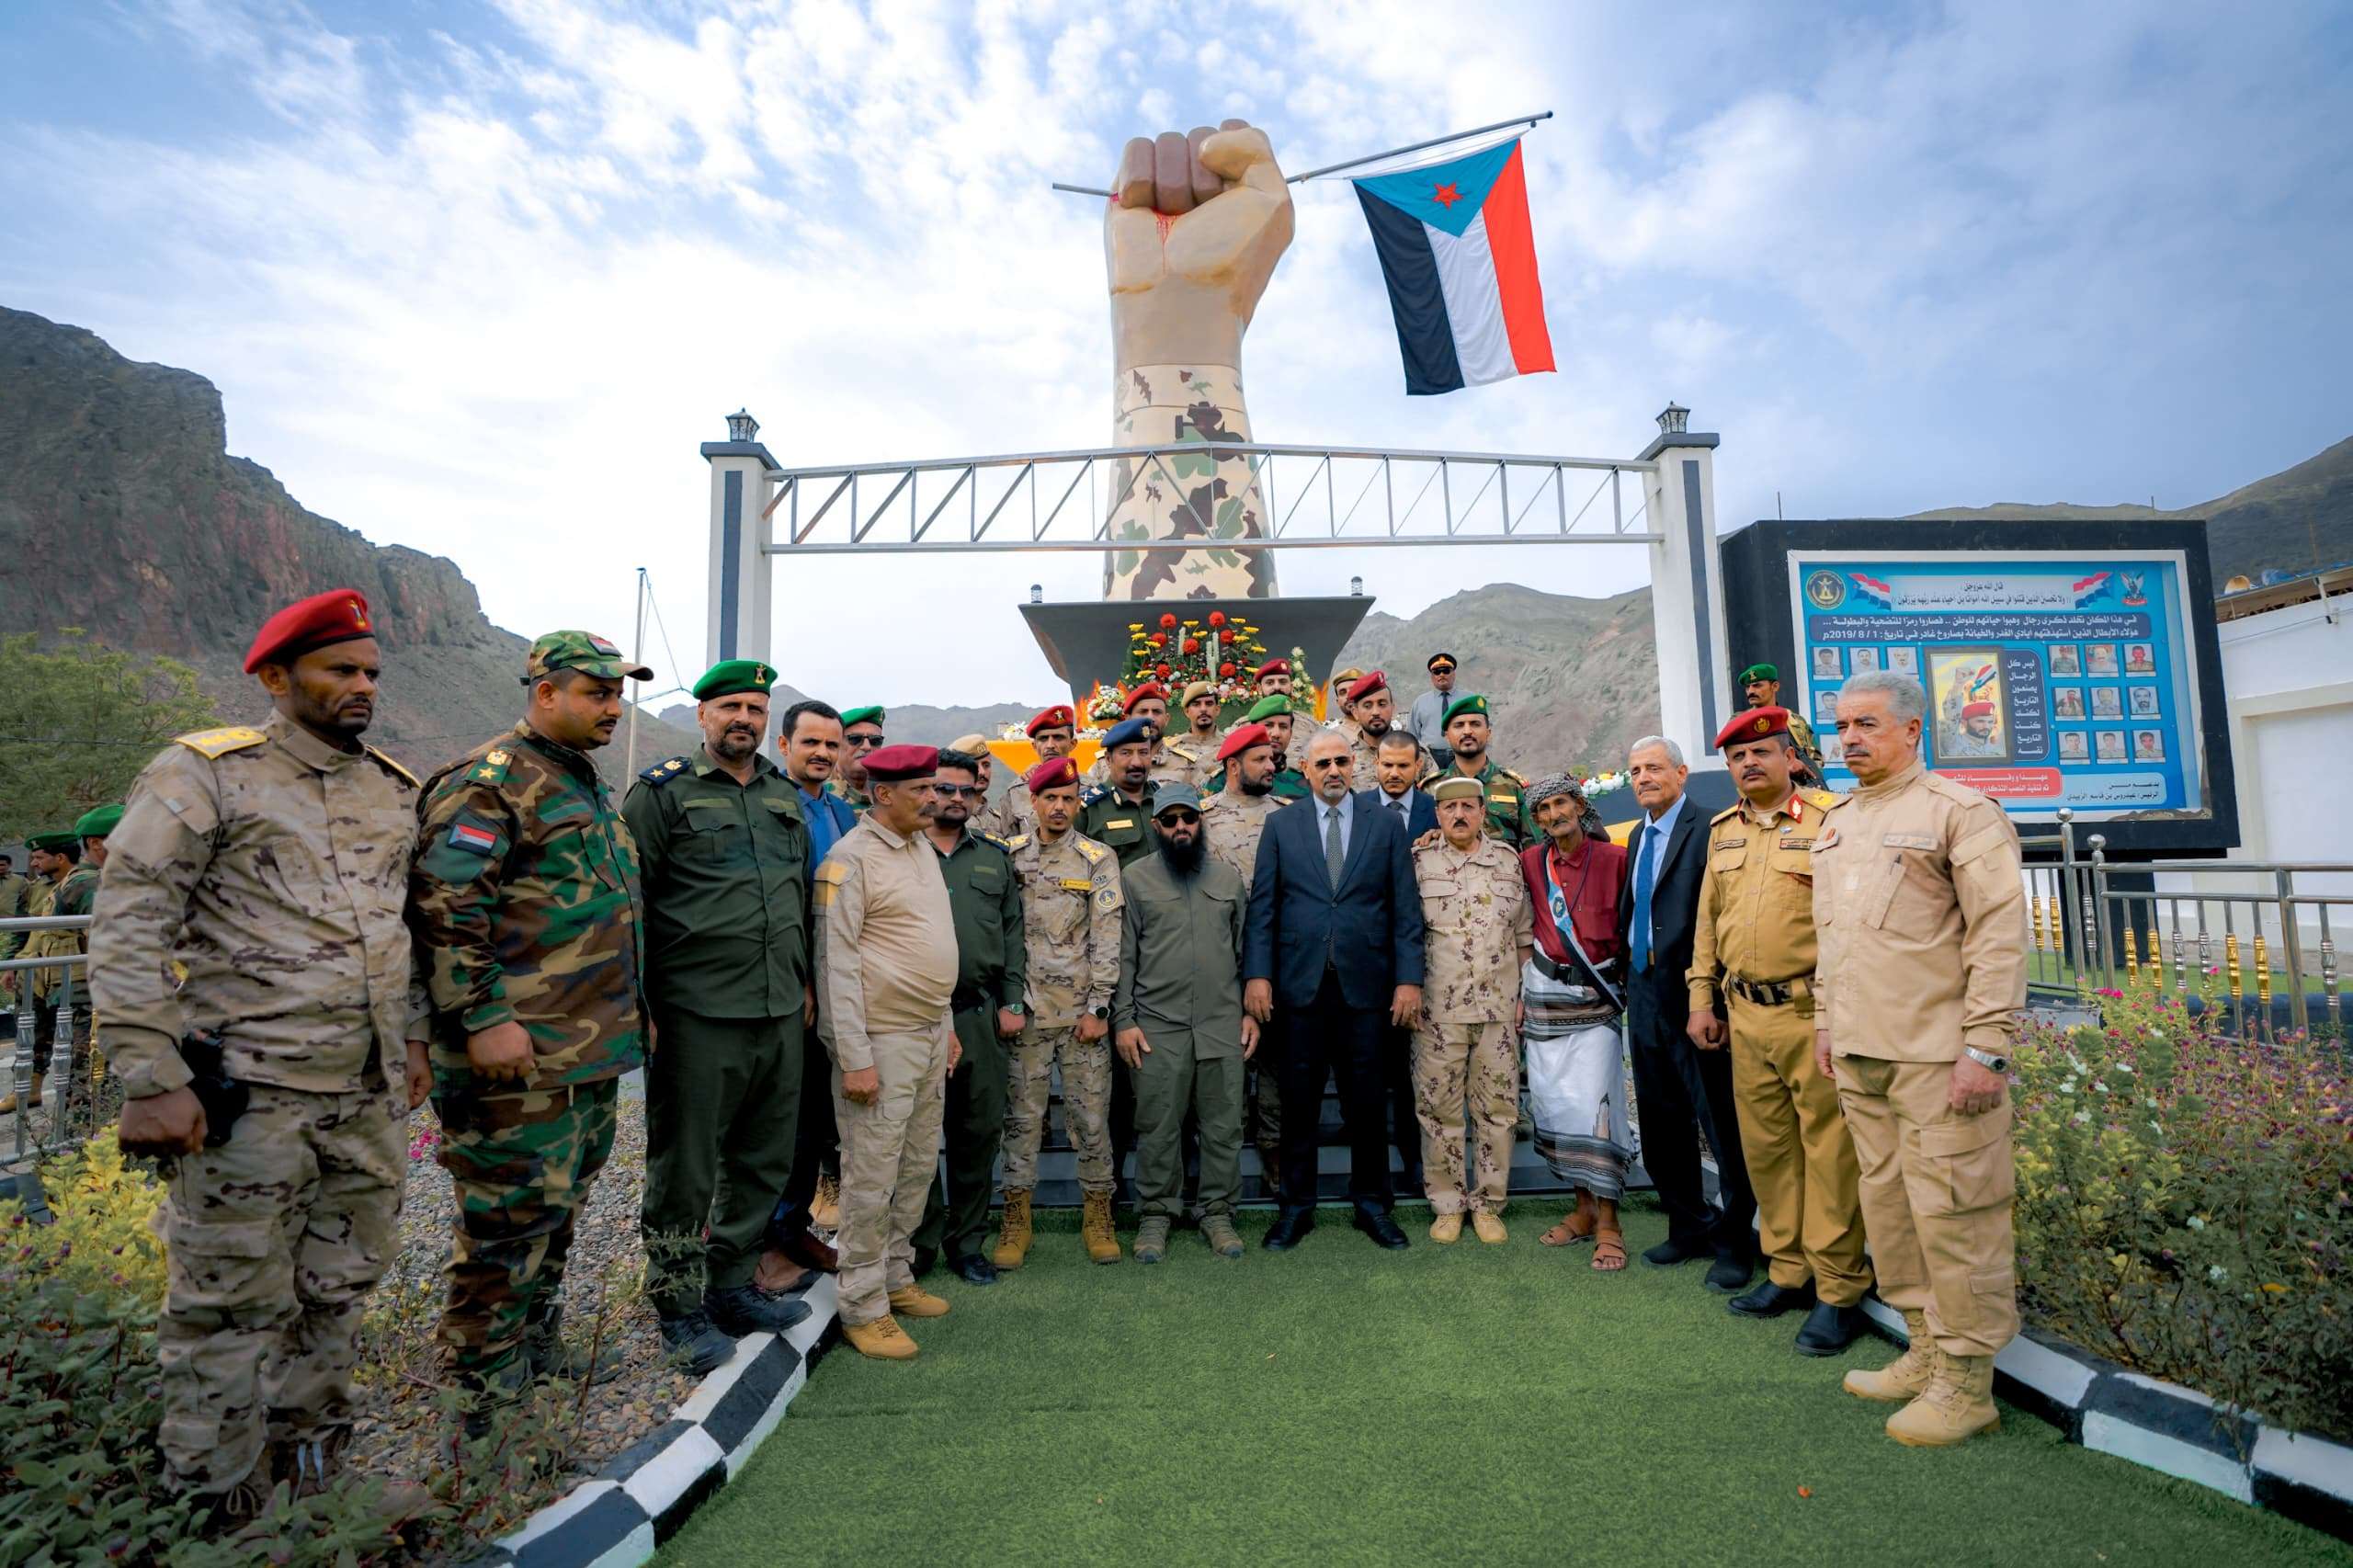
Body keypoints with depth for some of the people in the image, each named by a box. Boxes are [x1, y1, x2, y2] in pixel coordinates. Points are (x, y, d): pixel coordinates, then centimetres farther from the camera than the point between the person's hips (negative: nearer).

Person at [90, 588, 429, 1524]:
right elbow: (128, 927, -11)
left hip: (371, 1097, 6)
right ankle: (222, 1509, 25)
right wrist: (150, 1079, -16)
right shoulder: (205, 773, -7)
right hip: (249, 1097, -6)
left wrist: (413, 1036, 19)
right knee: (233, 1308, 6)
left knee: (339, 1292, 18)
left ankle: (313, 1466, 37)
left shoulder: (395, 792, 11)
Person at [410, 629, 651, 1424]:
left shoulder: (588, 787, 17)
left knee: (558, 1206, 20)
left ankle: (535, 1341, 36)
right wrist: (483, 1018, -22)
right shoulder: (489, 782, -13)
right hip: (522, 1058, -9)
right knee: (510, 1214, 1)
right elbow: (444, 908, -20)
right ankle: (482, 1381, 18)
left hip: (592, 1050, 10)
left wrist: (632, 1011, 23)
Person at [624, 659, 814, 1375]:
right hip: (696, 1016, -5)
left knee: (764, 1161, 15)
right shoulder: (662, 791, -2)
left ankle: (732, 1284, 32)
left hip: (781, 1015, 6)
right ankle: (679, 1306, 24)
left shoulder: (787, 795, 14)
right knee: (684, 1170, 7)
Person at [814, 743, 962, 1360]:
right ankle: (863, 1308, 16)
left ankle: (896, 1277, 32)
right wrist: (854, 1057, -18)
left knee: (918, 1169, 16)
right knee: (872, 1177, 1)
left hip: (930, 1036, 8)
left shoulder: (924, 849, 12)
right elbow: (837, 962, -16)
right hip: (881, 1039, -8)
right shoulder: (851, 858, -13)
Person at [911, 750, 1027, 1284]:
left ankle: (967, 1243, 24)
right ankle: (921, 1241, 21)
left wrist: (1013, 1001, 5)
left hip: (982, 1014, 4)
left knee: (981, 1130, 9)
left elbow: (1013, 933, 13)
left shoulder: (995, 857, 14)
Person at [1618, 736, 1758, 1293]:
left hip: (1692, 993, -8)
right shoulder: (1638, 836, 14)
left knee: (1720, 1122, 3)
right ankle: (1689, 1227, 32)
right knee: (1661, 1122, 16)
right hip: (1644, 992, 9)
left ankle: (1733, 1242, 18)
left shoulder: (1707, 831, -13)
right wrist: (1633, 976, 13)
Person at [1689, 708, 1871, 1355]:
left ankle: (1839, 1290, 14)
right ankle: (1789, 1273, 27)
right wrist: (1702, 1000, 13)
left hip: (1814, 1013, -6)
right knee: (1766, 1148, 13)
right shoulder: (1722, 831, 13)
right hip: (1745, 1016, 6)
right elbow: (1707, 924, 17)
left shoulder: (1830, 818, -6)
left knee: (1829, 1151, 1)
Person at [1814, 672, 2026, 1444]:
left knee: (1951, 1212, 0)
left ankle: (1966, 1384, 14)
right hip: (1859, 1055, 8)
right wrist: (1826, 1024, 19)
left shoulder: (1959, 811, -7)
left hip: (1937, 1054, -7)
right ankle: (1925, 1352, 28)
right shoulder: (1838, 825, 16)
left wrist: (1986, 1049, -17)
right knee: (1888, 1206, 14)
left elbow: (2000, 934, -13)